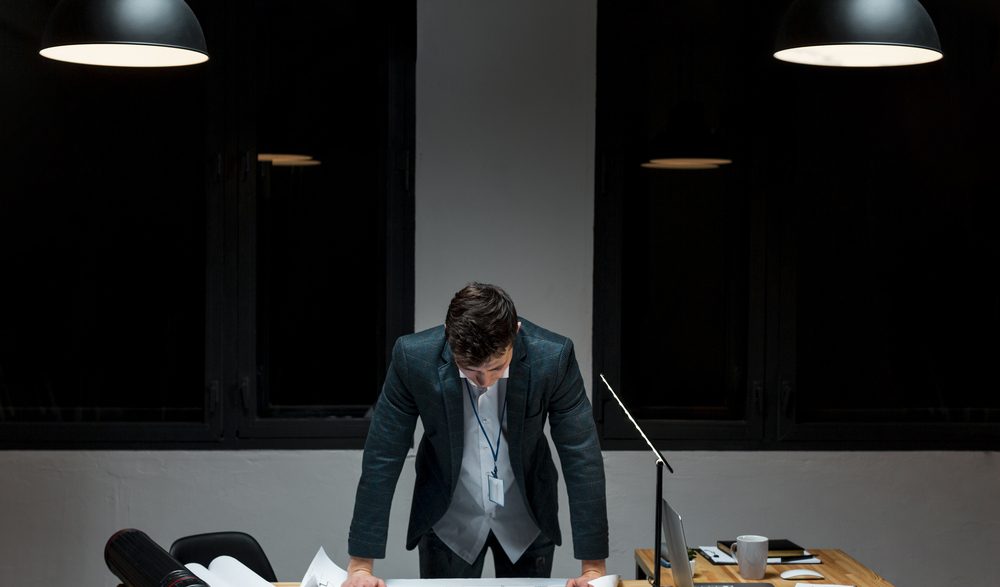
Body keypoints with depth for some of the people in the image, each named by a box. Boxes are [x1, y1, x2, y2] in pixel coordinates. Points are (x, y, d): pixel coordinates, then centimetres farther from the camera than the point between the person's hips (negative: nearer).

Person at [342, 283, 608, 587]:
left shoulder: (553, 358, -25)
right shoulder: (413, 357, -25)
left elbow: (582, 456, -19)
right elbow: (382, 457, -18)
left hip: (527, 520, 1)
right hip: (447, 522, 0)